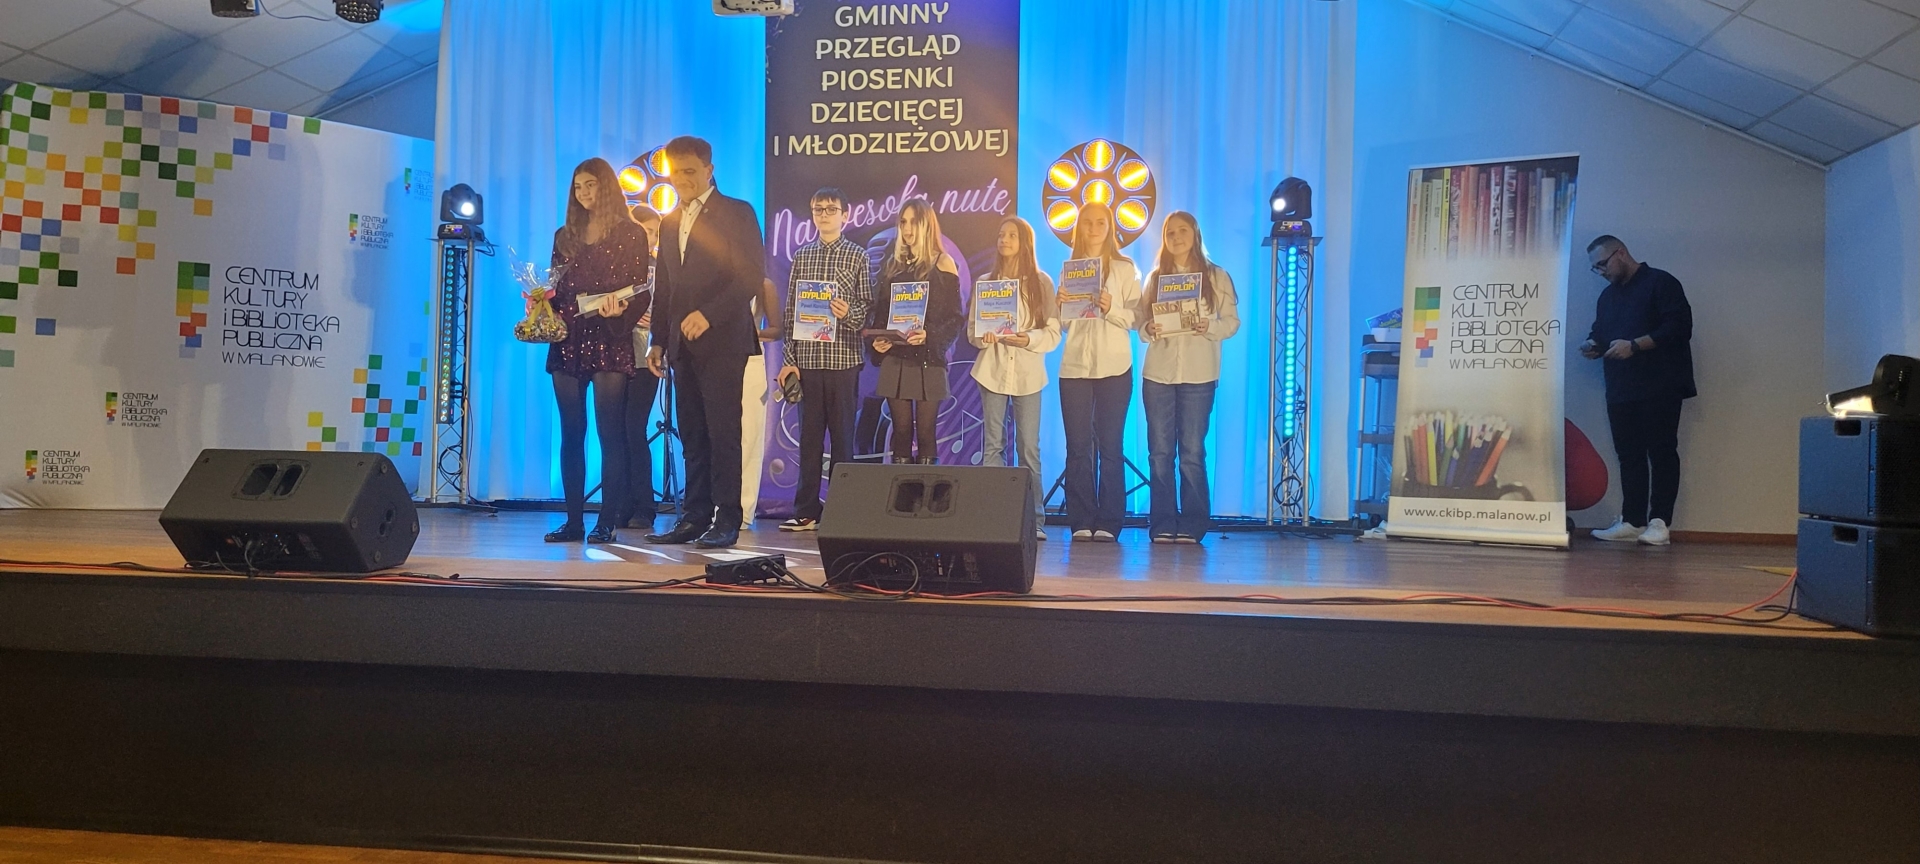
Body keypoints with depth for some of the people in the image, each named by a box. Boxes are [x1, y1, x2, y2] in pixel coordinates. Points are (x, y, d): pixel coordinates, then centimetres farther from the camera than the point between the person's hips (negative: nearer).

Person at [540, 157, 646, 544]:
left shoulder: (630, 234, 3)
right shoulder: (564, 236, 17)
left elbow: (640, 291, -3)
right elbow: (554, 291, 18)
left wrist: (620, 312, -21)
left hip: (609, 342, -5)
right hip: (567, 342, 5)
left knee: (610, 433, -6)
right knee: (571, 433, 4)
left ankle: (608, 522, -3)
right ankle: (573, 520, 8)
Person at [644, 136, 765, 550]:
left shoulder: (737, 213, 0)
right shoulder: (670, 223, 20)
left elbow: (752, 275, -10)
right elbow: (663, 288, 21)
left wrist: (708, 315, -18)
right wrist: (659, 340, 13)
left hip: (722, 341, -6)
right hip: (683, 345, 6)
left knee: (722, 433, -6)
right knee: (692, 436, 6)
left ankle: (726, 520, -3)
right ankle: (694, 517, 8)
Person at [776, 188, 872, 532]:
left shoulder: (858, 256, 4)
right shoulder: (801, 256, 11)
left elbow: (868, 306, 2)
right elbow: (791, 310, 9)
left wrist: (849, 314, -20)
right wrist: (789, 358, 3)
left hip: (843, 359, -2)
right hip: (807, 359, 2)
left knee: (842, 436, 2)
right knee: (809, 435, 5)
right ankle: (806, 512, 10)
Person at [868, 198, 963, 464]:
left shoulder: (943, 263, 1)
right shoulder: (892, 264, 13)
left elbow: (956, 317, -4)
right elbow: (880, 312, 15)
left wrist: (929, 335, -20)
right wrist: (877, 340, -5)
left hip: (929, 360, -3)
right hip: (895, 360, 3)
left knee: (925, 432, -1)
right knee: (901, 430, 3)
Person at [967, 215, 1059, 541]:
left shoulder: (1041, 283, 3)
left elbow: (1054, 332, -1)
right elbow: (972, 330, 8)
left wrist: (1029, 339, -19)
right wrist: (982, 337, -14)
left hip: (1027, 373, -2)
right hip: (992, 371, 2)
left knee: (1029, 447, 0)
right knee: (993, 446, 3)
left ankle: (1034, 518, 3)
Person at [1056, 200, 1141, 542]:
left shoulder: (1125, 268, 5)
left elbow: (1136, 318, -1)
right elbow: (1062, 324, 12)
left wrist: (1111, 309, -18)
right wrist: (1060, 306, -9)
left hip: (1114, 366, -2)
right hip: (1075, 365, 2)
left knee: (1110, 445, -1)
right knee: (1078, 445, 1)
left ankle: (1108, 523, 2)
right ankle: (1081, 522, 5)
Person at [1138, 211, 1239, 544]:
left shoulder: (1216, 276, 6)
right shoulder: (1154, 278, 12)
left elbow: (1232, 321, 2)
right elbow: (1140, 323, 10)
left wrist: (1210, 326, -17)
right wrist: (1149, 330, -12)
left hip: (1199, 375, -2)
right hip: (1157, 373, 2)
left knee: (1192, 453, -2)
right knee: (1159, 452, 1)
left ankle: (1192, 526, 4)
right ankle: (1163, 524, 7)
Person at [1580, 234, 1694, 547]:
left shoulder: (1660, 283, -3)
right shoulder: (1608, 295, 20)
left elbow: (1680, 325, -12)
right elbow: (1601, 333, 26)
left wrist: (1634, 345, -19)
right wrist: (1593, 346, 2)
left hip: (1659, 389, -7)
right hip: (1621, 390, 7)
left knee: (1661, 452, -5)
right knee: (1629, 455, 5)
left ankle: (1660, 522, -5)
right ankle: (1632, 521, 7)